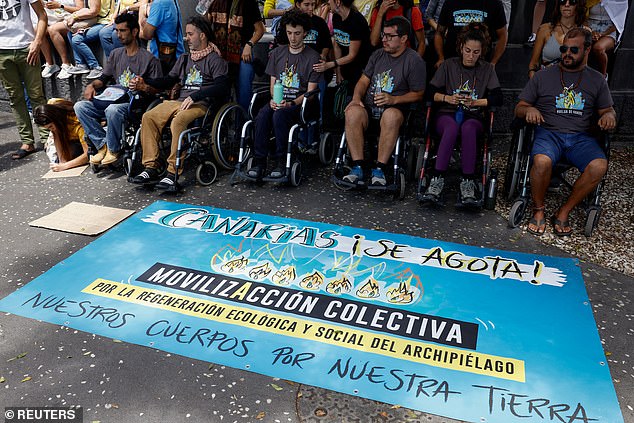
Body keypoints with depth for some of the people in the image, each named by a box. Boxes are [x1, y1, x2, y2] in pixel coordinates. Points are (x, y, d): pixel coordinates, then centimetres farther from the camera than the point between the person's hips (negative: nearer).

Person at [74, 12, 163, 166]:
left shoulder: (149, 59, -1)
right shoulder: (116, 54, 18)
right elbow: (104, 78, 23)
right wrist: (92, 85, 2)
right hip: (113, 100, 7)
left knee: (113, 109, -38)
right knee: (80, 107, -12)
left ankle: (113, 149, -16)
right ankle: (103, 145, -14)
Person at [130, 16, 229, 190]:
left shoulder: (214, 59, 2)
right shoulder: (184, 59, 26)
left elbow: (222, 86, -13)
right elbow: (169, 80, 27)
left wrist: (194, 97, -21)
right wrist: (144, 83, 12)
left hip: (201, 104, -7)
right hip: (179, 102, 7)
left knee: (178, 121, -36)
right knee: (149, 117, -16)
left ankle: (174, 172, -33)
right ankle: (151, 167, -17)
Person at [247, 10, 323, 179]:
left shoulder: (313, 57, 1)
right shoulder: (277, 53, 15)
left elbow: (310, 92, -4)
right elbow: (273, 83, 15)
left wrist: (291, 104, -20)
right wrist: (273, 99, -8)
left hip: (300, 103, -4)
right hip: (278, 100, 4)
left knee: (279, 115, -35)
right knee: (262, 114, -30)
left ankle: (280, 161, -25)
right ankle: (259, 161, -27)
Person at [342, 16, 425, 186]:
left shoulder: (414, 60, 3)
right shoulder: (377, 55, 18)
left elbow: (418, 94, 2)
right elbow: (363, 81, 18)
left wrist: (394, 99, -13)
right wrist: (356, 98, -4)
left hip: (394, 108, -4)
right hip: (368, 107, 4)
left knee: (391, 115, -40)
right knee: (353, 112, -31)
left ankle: (379, 169, -31)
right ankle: (357, 167, -29)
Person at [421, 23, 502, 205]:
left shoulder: (487, 69, 14)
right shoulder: (449, 65, 12)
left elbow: (498, 98, 5)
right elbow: (430, 92, 6)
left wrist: (476, 102, -11)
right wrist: (447, 98, -12)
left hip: (474, 117, 1)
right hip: (447, 115, 0)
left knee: (468, 128, -37)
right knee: (452, 127, -38)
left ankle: (468, 181, -36)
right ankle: (437, 179, -42)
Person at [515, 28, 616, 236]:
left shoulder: (597, 80, 17)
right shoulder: (543, 76, 12)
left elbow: (607, 110, 21)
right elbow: (519, 108, 10)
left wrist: (609, 115, -5)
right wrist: (529, 110, -14)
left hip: (581, 137, 2)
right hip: (548, 133, -2)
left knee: (599, 165, -29)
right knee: (542, 161, -36)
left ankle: (563, 213, -12)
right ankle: (538, 210, -11)